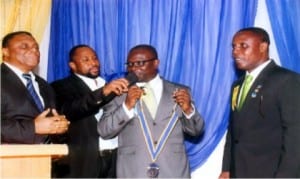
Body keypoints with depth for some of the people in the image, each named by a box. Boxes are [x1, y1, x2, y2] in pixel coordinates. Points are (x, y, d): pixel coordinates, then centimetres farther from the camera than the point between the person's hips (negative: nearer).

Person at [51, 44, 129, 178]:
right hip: (83, 160, -5)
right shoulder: (62, 87, 3)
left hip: (115, 158, 5)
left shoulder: (112, 86, 21)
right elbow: (68, 111, -18)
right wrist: (102, 92, -28)